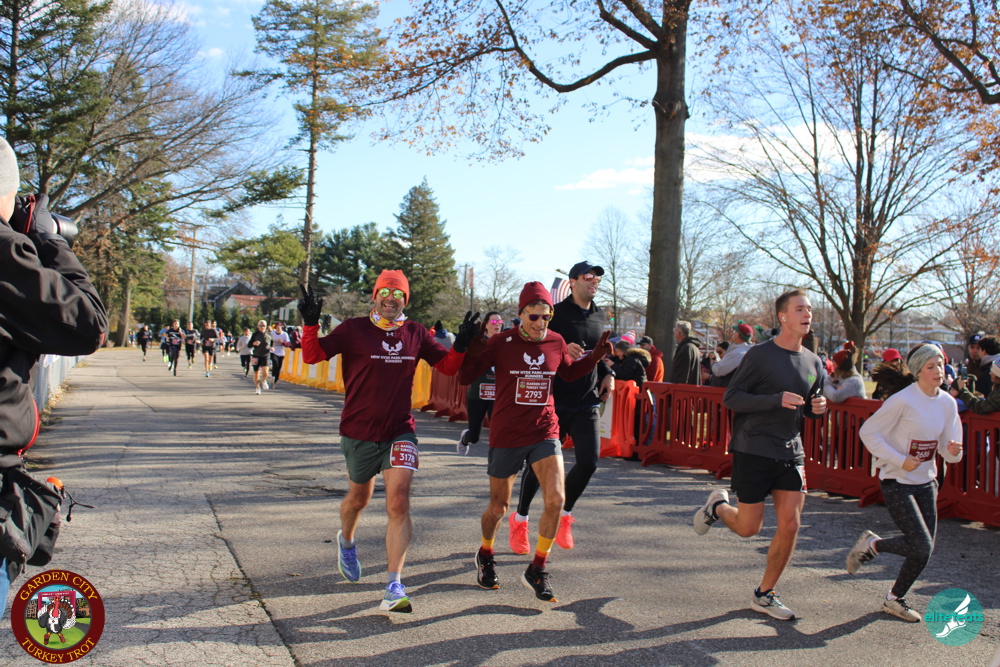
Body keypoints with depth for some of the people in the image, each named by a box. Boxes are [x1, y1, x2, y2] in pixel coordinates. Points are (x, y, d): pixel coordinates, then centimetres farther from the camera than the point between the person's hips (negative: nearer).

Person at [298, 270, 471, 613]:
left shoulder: (416, 333, 2)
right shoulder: (354, 329, -5)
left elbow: (447, 366, 8)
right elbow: (313, 355, -11)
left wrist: (461, 343, -10)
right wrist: (310, 323, -27)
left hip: (399, 431, 1)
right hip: (359, 431, -1)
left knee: (398, 503, -12)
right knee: (359, 498, 19)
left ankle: (394, 587, -9)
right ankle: (346, 542, 53)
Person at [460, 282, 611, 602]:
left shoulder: (556, 342, 0)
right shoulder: (501, 343, -10)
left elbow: (569, 372, 20)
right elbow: (465, 376, -9)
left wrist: (596, 355, 4)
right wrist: (470, 345, -26)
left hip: (545, 433, 2)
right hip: (506, 435, -2)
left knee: (556, 499, -15)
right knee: (498, 508, 10)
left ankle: (537, 570, 5)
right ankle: (485, 556, 42)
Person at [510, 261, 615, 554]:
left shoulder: (600, 317, 12)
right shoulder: (556, 313, -9)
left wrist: (608, 374, 8)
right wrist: (562, 349, -27)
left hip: (587, 402, 5)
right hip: (555, 401, -5)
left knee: (589, 462, -6)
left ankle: (564, 514, 21)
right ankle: (520, 519, 25)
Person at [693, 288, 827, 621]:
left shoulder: (813, 363, 10)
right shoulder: (760, 355, -10)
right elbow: (730, 398, -12)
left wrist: (819, 408, -2)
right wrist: (777, 400, -24)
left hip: (791, 453, 5)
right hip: (754, 452, -5)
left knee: (790, 526, -1)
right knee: (749, 527, 2)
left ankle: (764, 594, 17)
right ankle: (717, 506, 36)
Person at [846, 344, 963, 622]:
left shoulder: (948, 403, 3)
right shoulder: (903, 400, -17)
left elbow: (949, 453, 7)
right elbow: (868, 432, -14)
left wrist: (954, 450, -17)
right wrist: (900, 460, -19)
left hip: (926, 482, 7)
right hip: (897, 483, -7)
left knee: (924, 550, 7)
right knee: (922, 547, -14)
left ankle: (894, 599, 28)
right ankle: (870, 544, 13)